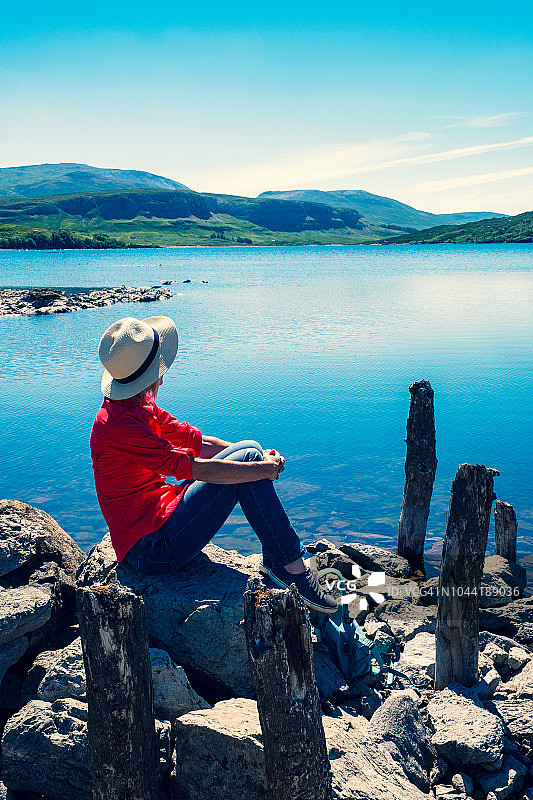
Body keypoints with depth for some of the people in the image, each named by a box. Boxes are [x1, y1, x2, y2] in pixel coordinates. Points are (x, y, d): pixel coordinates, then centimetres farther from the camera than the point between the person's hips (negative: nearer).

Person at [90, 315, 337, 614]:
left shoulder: (141, 407, 7)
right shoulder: (118, 424, -24)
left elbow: (197, 442, 10)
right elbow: (197, 468, -25)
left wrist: (257, 456, 0)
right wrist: (264, 469, -16)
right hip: (153, 549, -9)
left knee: (248, 451, 1)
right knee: (247, 460, -15)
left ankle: (274, 560, 2)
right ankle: (291, 567, -6)